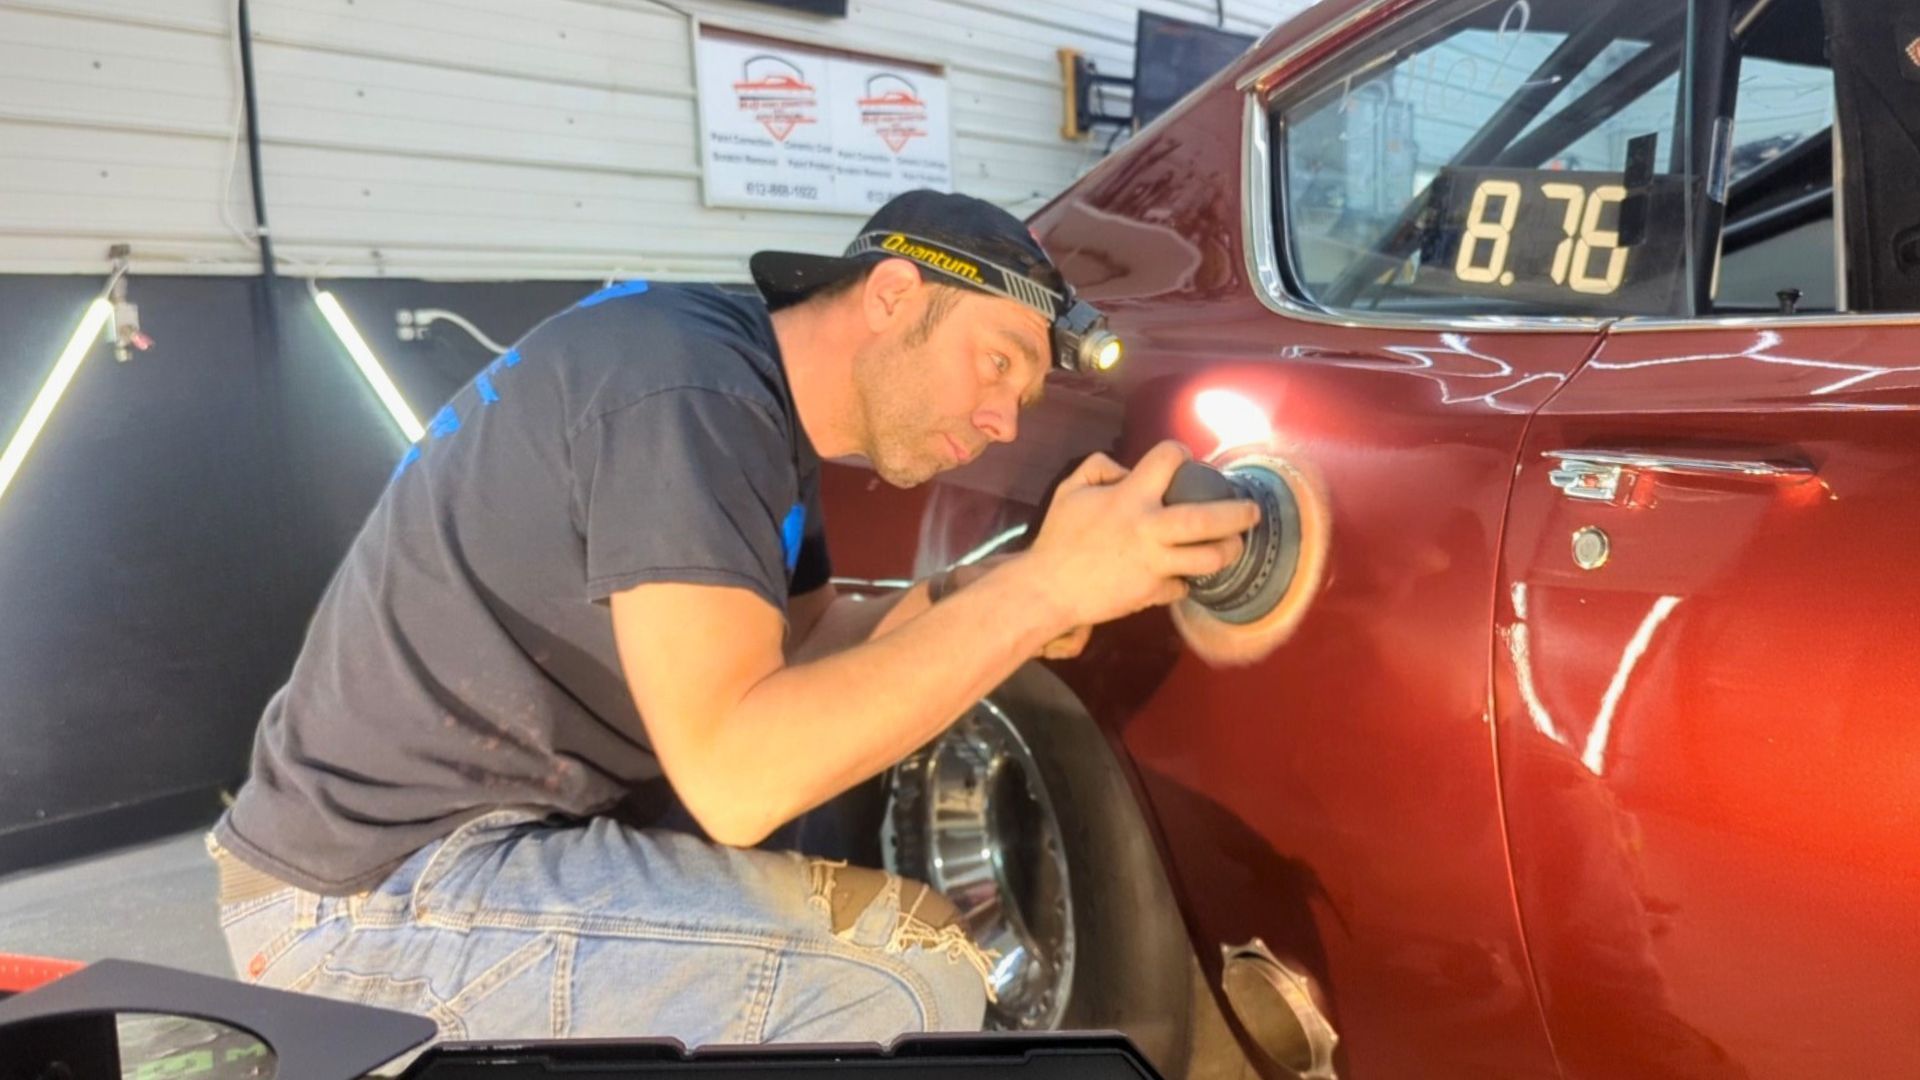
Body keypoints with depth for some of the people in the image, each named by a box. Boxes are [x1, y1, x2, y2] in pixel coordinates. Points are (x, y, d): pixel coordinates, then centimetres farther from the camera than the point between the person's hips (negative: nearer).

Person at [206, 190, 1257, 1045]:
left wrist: (975, 601, -6)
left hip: (499, 822, 10)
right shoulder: (691, 390, -22)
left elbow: (804, 644, 11)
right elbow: (734, 773, -30)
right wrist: (1042, 590, -28)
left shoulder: (761, 402, 9)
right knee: (914, 974, -19)